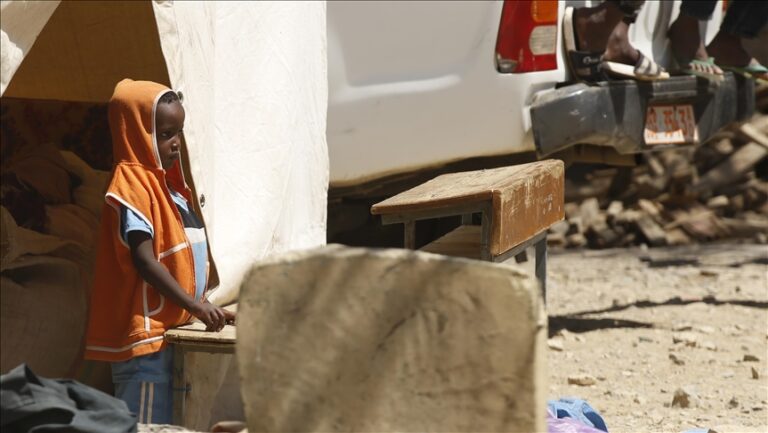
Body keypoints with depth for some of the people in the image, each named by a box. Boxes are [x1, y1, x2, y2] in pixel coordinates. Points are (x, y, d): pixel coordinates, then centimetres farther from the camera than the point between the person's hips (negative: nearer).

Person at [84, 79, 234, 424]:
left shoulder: (168, 184, 16)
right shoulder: (131, 185, -11)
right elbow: (144, 260, -19)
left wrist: (204, 307, 12)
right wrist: (194, 305, -21)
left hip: (174, 331, 9)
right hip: (146, 335, -9)